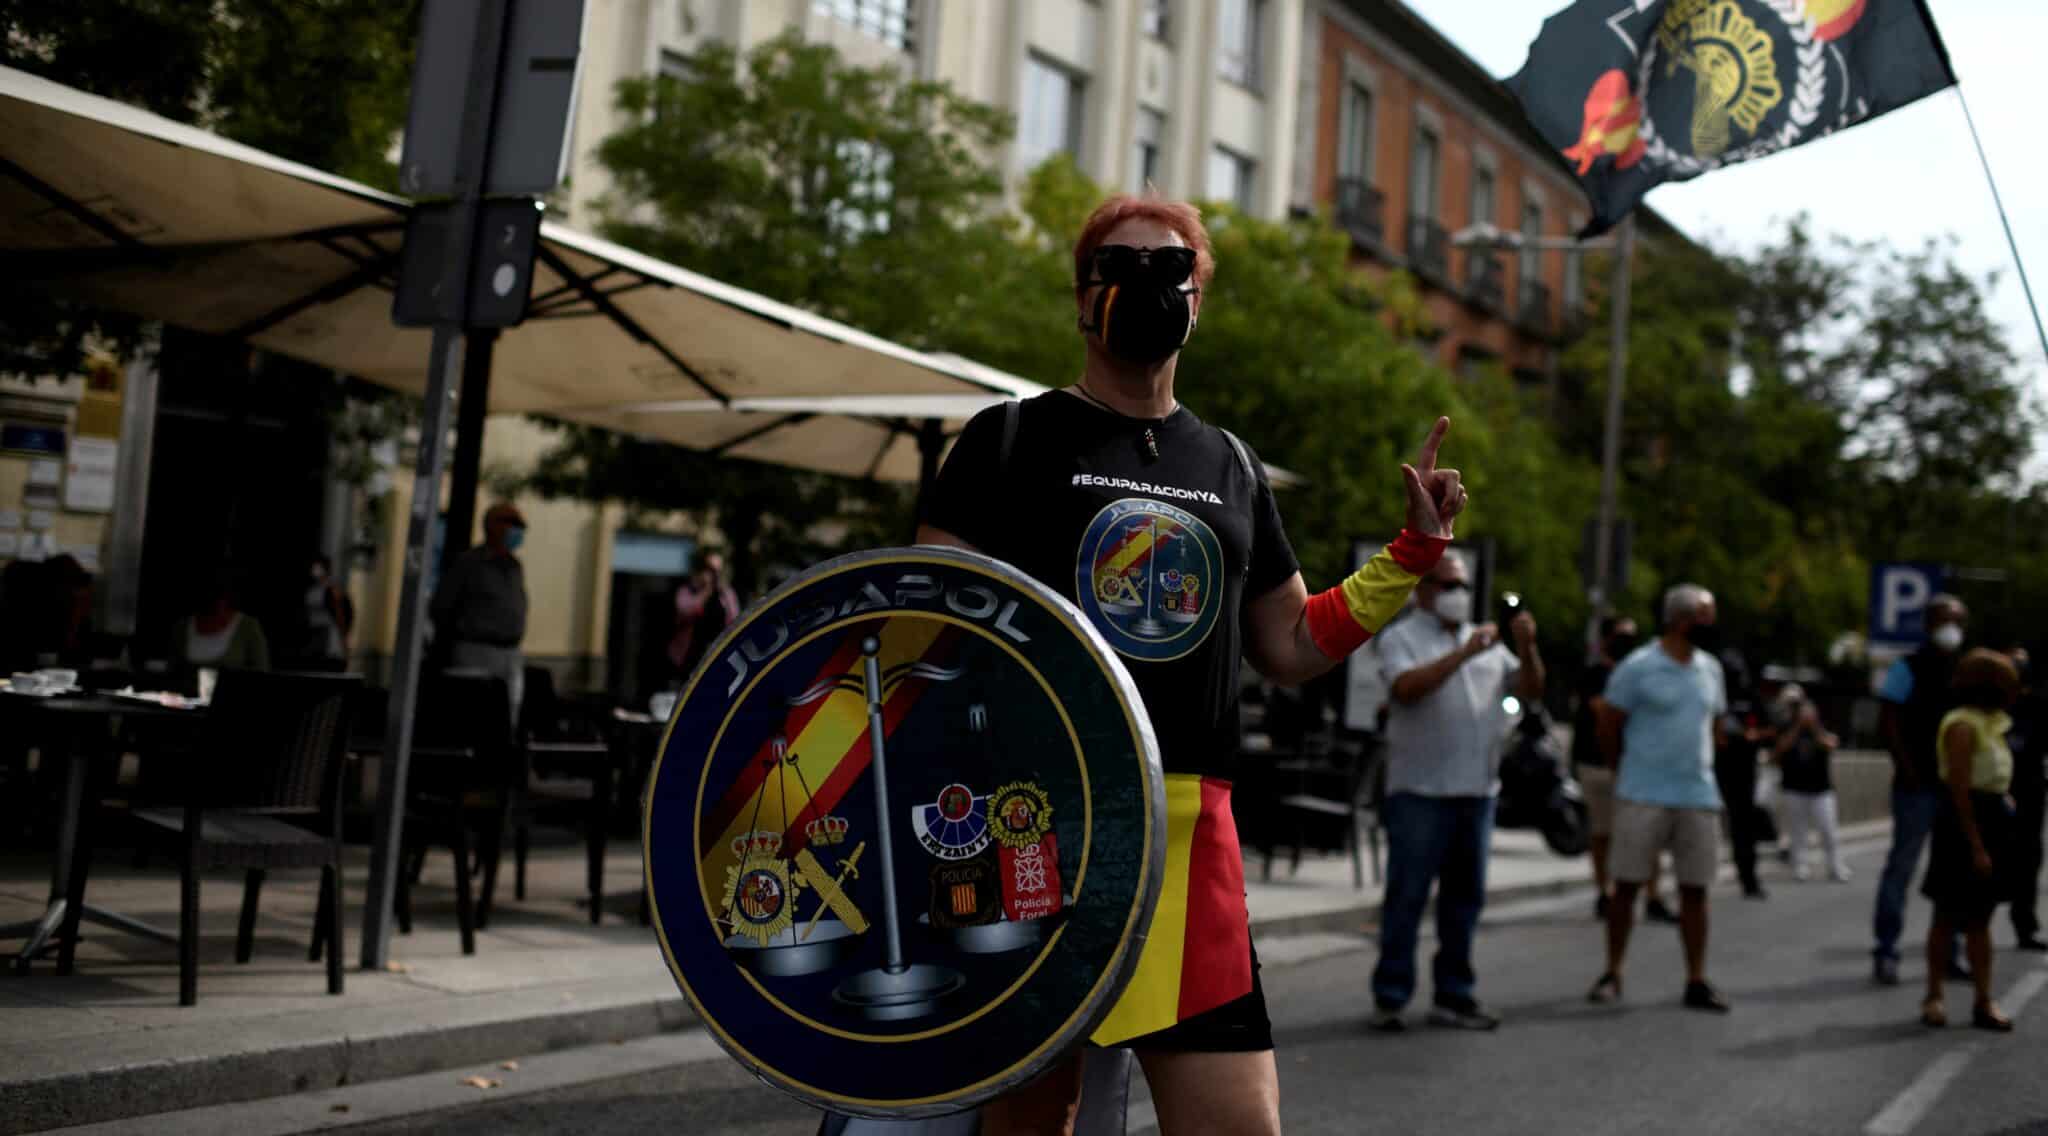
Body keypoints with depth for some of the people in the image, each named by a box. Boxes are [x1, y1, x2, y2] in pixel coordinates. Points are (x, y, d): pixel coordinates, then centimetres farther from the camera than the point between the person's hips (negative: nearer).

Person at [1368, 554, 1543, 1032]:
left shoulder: (1487, 642, 18)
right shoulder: (1401, 638, 1)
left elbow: (1530, 690, 11)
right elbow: (1408, 686, -18)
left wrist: (1526, 648, -7)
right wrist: (1463, 653, -23)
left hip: (1476, 791, 6)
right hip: (1420, 791, -6)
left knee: (1464, 897, 8)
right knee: (1408, 896, -4)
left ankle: (1453, 996, 15)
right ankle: (1390, 997, 1)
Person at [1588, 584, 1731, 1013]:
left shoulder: (1710, 669, 8)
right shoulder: (1638, 667, -9)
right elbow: (1608, 728, -2)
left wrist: (1695, 767, 13)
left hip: (1698, 798, 4)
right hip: (1643, 797, -4)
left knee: (1694, 889, 5)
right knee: (1626, 884, 1)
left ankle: (1697, 982, 11)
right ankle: (1612, 974, 12)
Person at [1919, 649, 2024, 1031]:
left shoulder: (1991, 725, 11)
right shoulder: (1963, 726, -17)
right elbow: (1959, 790, -21)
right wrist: (1975, 846, -23)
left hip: (1992, 823, 9)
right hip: (1964, 825, -9)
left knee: (1980, 918, 10)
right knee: (1949, 916, 2)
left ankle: (1984, 1003, 14)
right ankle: (1933, 997, 12)